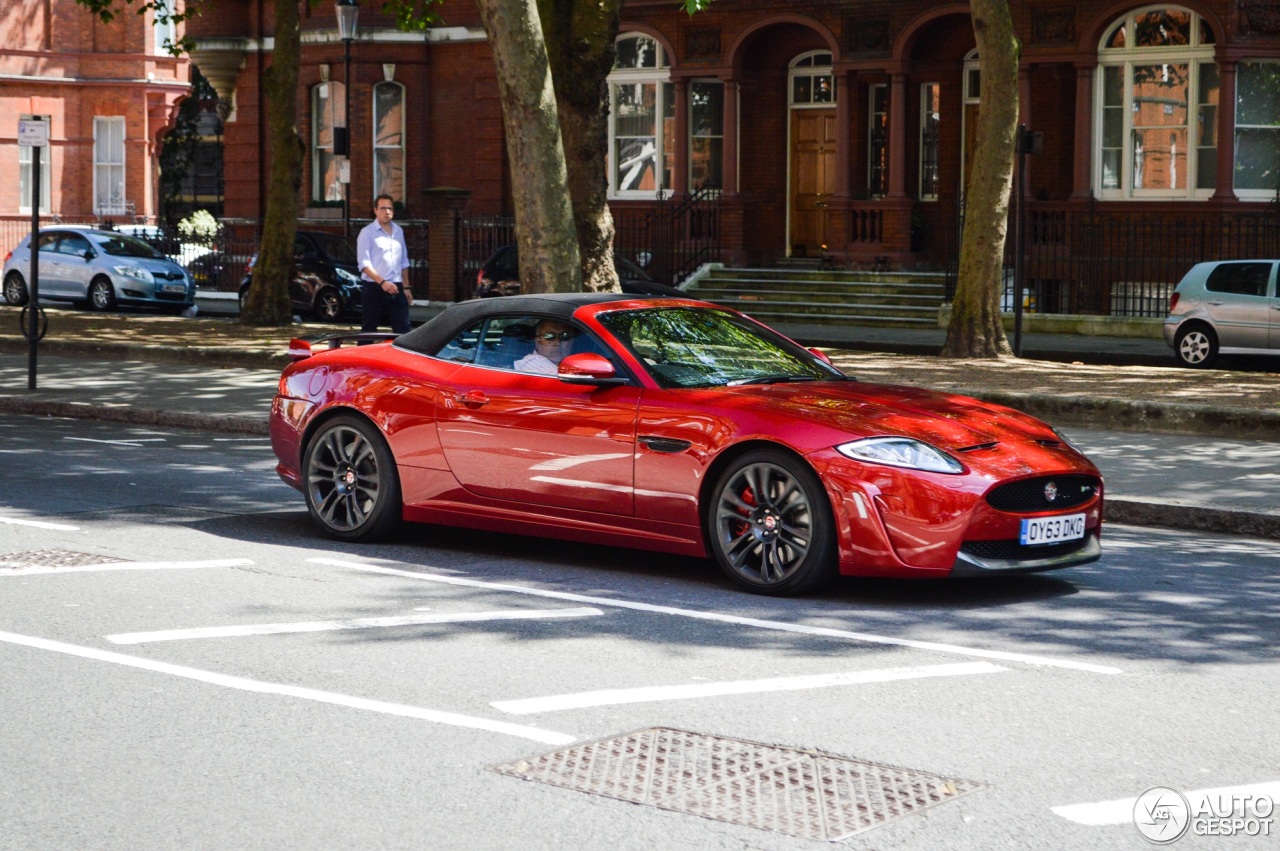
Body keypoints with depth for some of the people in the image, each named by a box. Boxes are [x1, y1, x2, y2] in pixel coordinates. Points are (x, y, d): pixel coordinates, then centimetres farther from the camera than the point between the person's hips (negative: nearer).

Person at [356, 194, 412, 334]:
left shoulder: (398, 231, 14)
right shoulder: (367, 232, -5)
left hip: (396, 289, 5)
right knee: (368, 331, 1)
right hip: (374, 289, -5)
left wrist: (406, 287, 17)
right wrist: (382, 282, -23)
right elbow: (364, 263, -12)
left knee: (403, 330, 1)